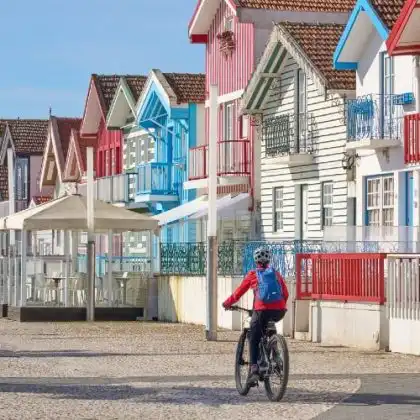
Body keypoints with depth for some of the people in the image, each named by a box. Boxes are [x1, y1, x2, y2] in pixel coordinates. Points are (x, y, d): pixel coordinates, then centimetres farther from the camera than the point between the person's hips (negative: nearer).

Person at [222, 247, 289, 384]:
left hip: (262, 310, -3)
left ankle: (254, 369, -8)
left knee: (254, 339, 7)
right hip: (279, 311, 4)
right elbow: (285, 293, 16)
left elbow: (239, 292, 14)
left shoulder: (252, 274, 10)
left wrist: (227, 303, 28)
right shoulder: (276, 273, 18)